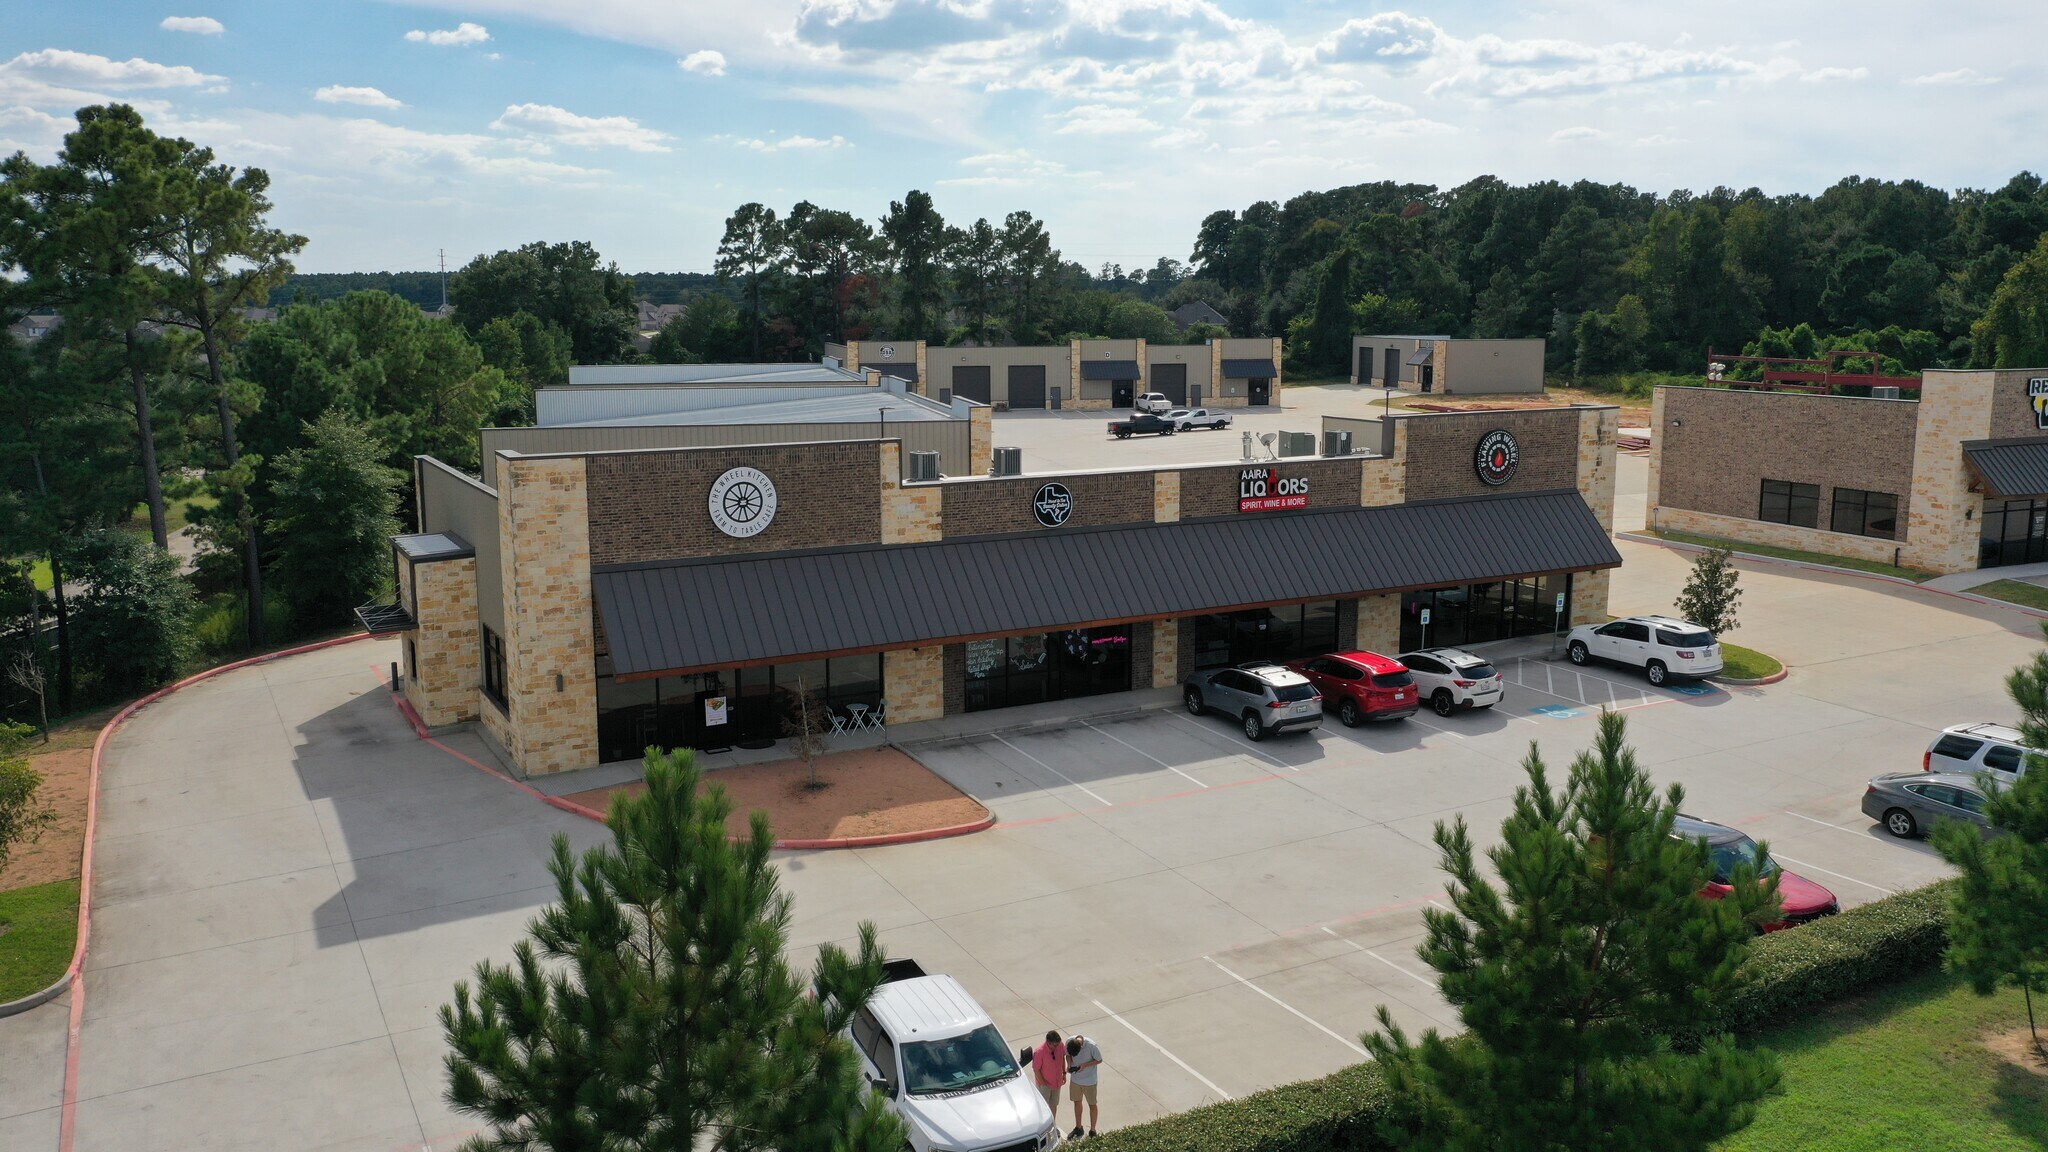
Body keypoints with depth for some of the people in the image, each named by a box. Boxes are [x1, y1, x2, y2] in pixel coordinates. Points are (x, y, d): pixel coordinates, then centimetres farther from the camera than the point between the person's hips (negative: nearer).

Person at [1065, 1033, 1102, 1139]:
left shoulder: (1091, 1046, -33)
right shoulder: (1069, 1041, -21)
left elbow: (1099, 1060, -16)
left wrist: (1084, 1065, -28)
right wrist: (1069, 1065, -20)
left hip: (1089, 1080, -4)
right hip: (1075, 1078, 4)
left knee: (1092, 1105, 14)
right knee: (1077, 1102, 21)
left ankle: (1092, 1131, 32)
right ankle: (1078, 1128, 41)